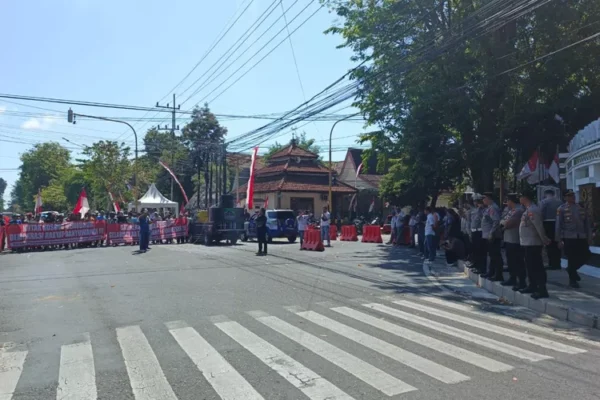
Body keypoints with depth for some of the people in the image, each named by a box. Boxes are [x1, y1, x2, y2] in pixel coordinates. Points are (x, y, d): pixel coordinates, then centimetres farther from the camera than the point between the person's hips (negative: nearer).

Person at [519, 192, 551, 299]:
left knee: (537, 268, -6)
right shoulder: (528, 209, 13)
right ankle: (532, 286, 29)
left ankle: (542, 290, -2)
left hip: (533, 244, -10)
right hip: (527, 243, 10)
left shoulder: (532, 210, -18)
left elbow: (539, 226, -21)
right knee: (530, 266, 18)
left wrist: (544, 240, -15)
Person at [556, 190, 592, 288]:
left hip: (582, 238, 5)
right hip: (569, 238, -5)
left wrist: (589, 237, 9)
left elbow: (587, 223, 14)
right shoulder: (561, 209, -3)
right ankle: (572, 280, 16)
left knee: (585, 256, 4)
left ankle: (571, 269, 31)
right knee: (572, 259, -1)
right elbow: (558, 225, -5)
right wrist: (559, 240, -8)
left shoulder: (581, 208, 11)